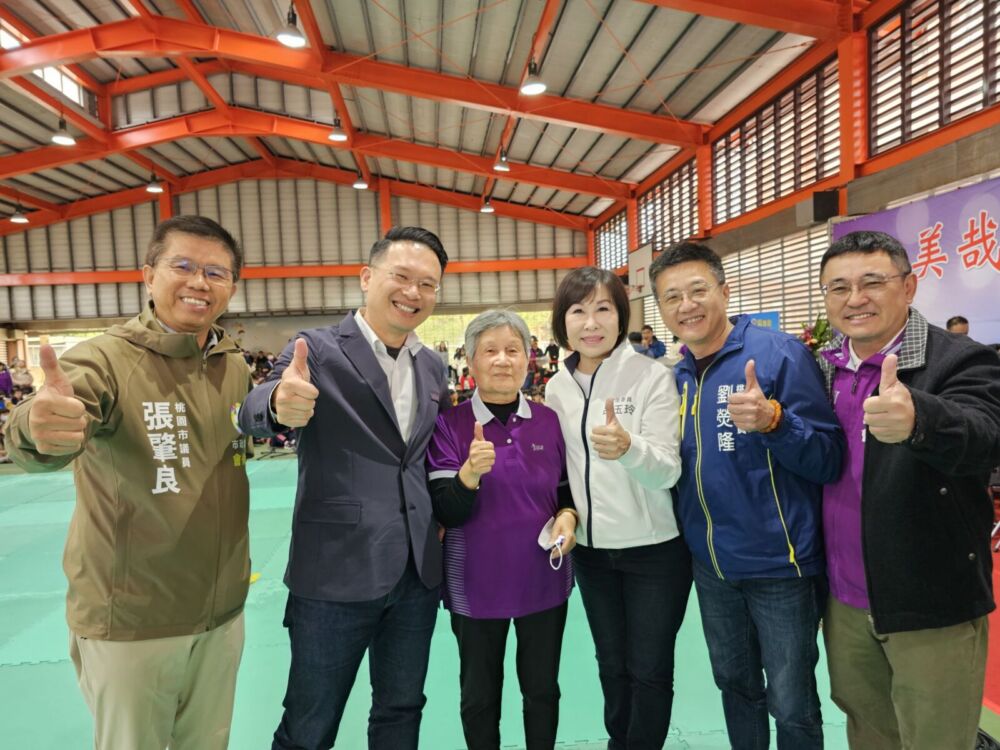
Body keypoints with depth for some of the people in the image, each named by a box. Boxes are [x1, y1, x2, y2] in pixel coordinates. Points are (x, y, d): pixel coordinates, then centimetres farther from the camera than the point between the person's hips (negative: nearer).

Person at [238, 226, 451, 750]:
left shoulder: (433, 366, 7)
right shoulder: (317, 350, -9)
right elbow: (251, 413, -23)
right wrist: (280, 405, -45)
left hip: (418, 574, 5)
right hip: (335, 575, -4)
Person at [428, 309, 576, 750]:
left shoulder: (550, 421, -2)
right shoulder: (449, 425, -10)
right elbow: (445, 514, -15)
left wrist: (568, 514, -11)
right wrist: (470, 472, -34)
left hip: (544, 579, 2)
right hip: (476, 584, -2)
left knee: (542, 689, 19)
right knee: (479, 695, 17)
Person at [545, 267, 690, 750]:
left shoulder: (652, 376, -14)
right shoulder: (556, 387, -1)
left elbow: (667, 470, -21)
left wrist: (628, 447, -40)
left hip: (653, 549, -4)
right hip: (590, 550, 4)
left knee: (649, 670, 10)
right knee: (611, 665, 21)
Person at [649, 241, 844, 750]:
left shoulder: (780, 354, -14)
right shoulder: (676, 376, 3)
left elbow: (830, 459, -17)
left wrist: (772, 420, -33)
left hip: (779, 563, -5)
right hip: (711, 565, 5)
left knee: (792, 706, 11)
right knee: (735, 686, 23)